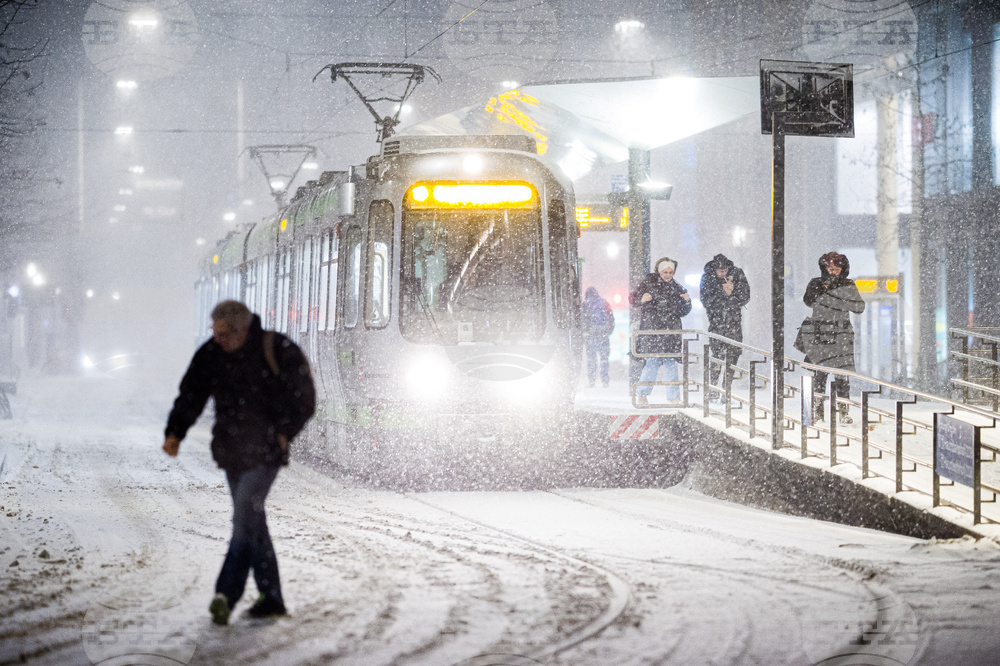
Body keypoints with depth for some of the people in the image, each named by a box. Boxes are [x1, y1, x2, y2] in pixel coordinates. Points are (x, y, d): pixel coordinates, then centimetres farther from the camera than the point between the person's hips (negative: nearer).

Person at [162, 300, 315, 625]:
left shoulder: (277, 351, -11)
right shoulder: (211, 354, 2)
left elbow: (305, 398, -2)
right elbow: (191, 395, 3)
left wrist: (284, 434, -10)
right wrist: (175, 433, -12)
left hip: (265, 452, -6)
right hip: (232, 450, 6)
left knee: (245, 514, -18)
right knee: (252, 522, 9)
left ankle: (226, 594, -23)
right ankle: (271, 598, 16)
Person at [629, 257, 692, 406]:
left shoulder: (676, 287, 14)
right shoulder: (649, 282, 5)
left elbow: (682, 312, 17)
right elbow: (632, 298, 4)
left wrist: (687, 302, -3)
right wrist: (642, 299, -17)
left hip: (671, 330, 3)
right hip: (651, 329, -3)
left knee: (671, 363, -3)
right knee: (653, 362, -11)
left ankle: (673, 397, 2)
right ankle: (641, 394, 5)